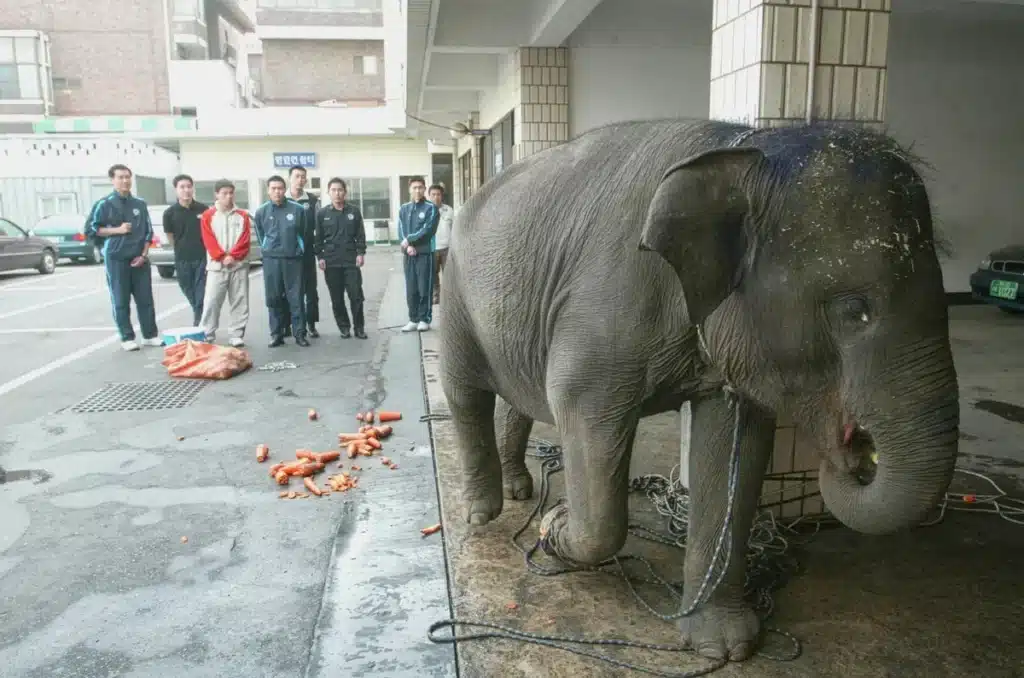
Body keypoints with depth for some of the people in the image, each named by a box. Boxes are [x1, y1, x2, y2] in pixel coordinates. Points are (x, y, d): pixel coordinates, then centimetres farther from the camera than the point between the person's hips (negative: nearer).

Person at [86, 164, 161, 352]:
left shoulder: (140, 204, 9)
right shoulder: (104, 204, -1)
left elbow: (148, 231, 11)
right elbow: (91, 230, -1)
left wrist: (144, 255, 0)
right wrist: (117, 230, -11)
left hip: (139, 259, 3)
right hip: (116, 259, -3)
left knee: (145, 298, 4)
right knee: (121, 301, 2)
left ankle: (150, 335, 13)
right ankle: (127, 338, 8)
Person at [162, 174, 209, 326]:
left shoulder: (203, 209, -2)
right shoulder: (170, 213, -3)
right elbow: (170, 237, 7)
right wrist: (184, 249, 7)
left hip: (202, 258, -1)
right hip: (182, 261, 1)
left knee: (202, 297, -5)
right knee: (190, 294, 14)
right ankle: (200, 322, 31)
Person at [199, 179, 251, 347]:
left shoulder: (242, 215, 9)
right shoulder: (208, 215, 5)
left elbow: (245, 240, 1)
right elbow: (209, 241, -2)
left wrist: (233, 256, -11)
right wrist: (222, 257, -13)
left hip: (239, 266, 1)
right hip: (216, 266, -1)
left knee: (240, 302, 3)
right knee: (212, 302, -3)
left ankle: (237, 335, 9)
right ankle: (207, 335, 6)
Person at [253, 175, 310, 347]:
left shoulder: (298, 209, -3)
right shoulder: (261, 212, 2)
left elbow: (303, 233, 7)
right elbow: (261, 236, 14)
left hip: (293, 259, -1)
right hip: (271, 260, 2)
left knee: (296, 298, 0)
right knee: (274, 299, 5)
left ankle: (300, 334, 6)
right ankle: (276, 334, 13)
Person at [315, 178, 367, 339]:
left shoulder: (354, 211, 4)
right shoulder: (322, 214, 5)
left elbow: (360, 235, 5)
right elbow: (319, 238, 7)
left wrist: (360, 253, -4)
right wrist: (320, 257, 0)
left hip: (351, 260, -1)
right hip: (331, 262, 1)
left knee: (356, 296, -3)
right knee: (337, 298, 5)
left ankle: (359, 327, 8)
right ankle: (344, 327, 15)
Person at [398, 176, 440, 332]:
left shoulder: (431, 208, -2)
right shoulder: (404, 209, 12)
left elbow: (427, 230, -12)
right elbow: (401, 231, 4)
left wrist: (409, 240, -10)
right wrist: (408, 246, -12)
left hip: (425, 253, -4)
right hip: (409, 254, 4)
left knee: (424, 288, -1)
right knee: (411, 289, 7)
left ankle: (424, 319, 7)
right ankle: (413, 319, 14)